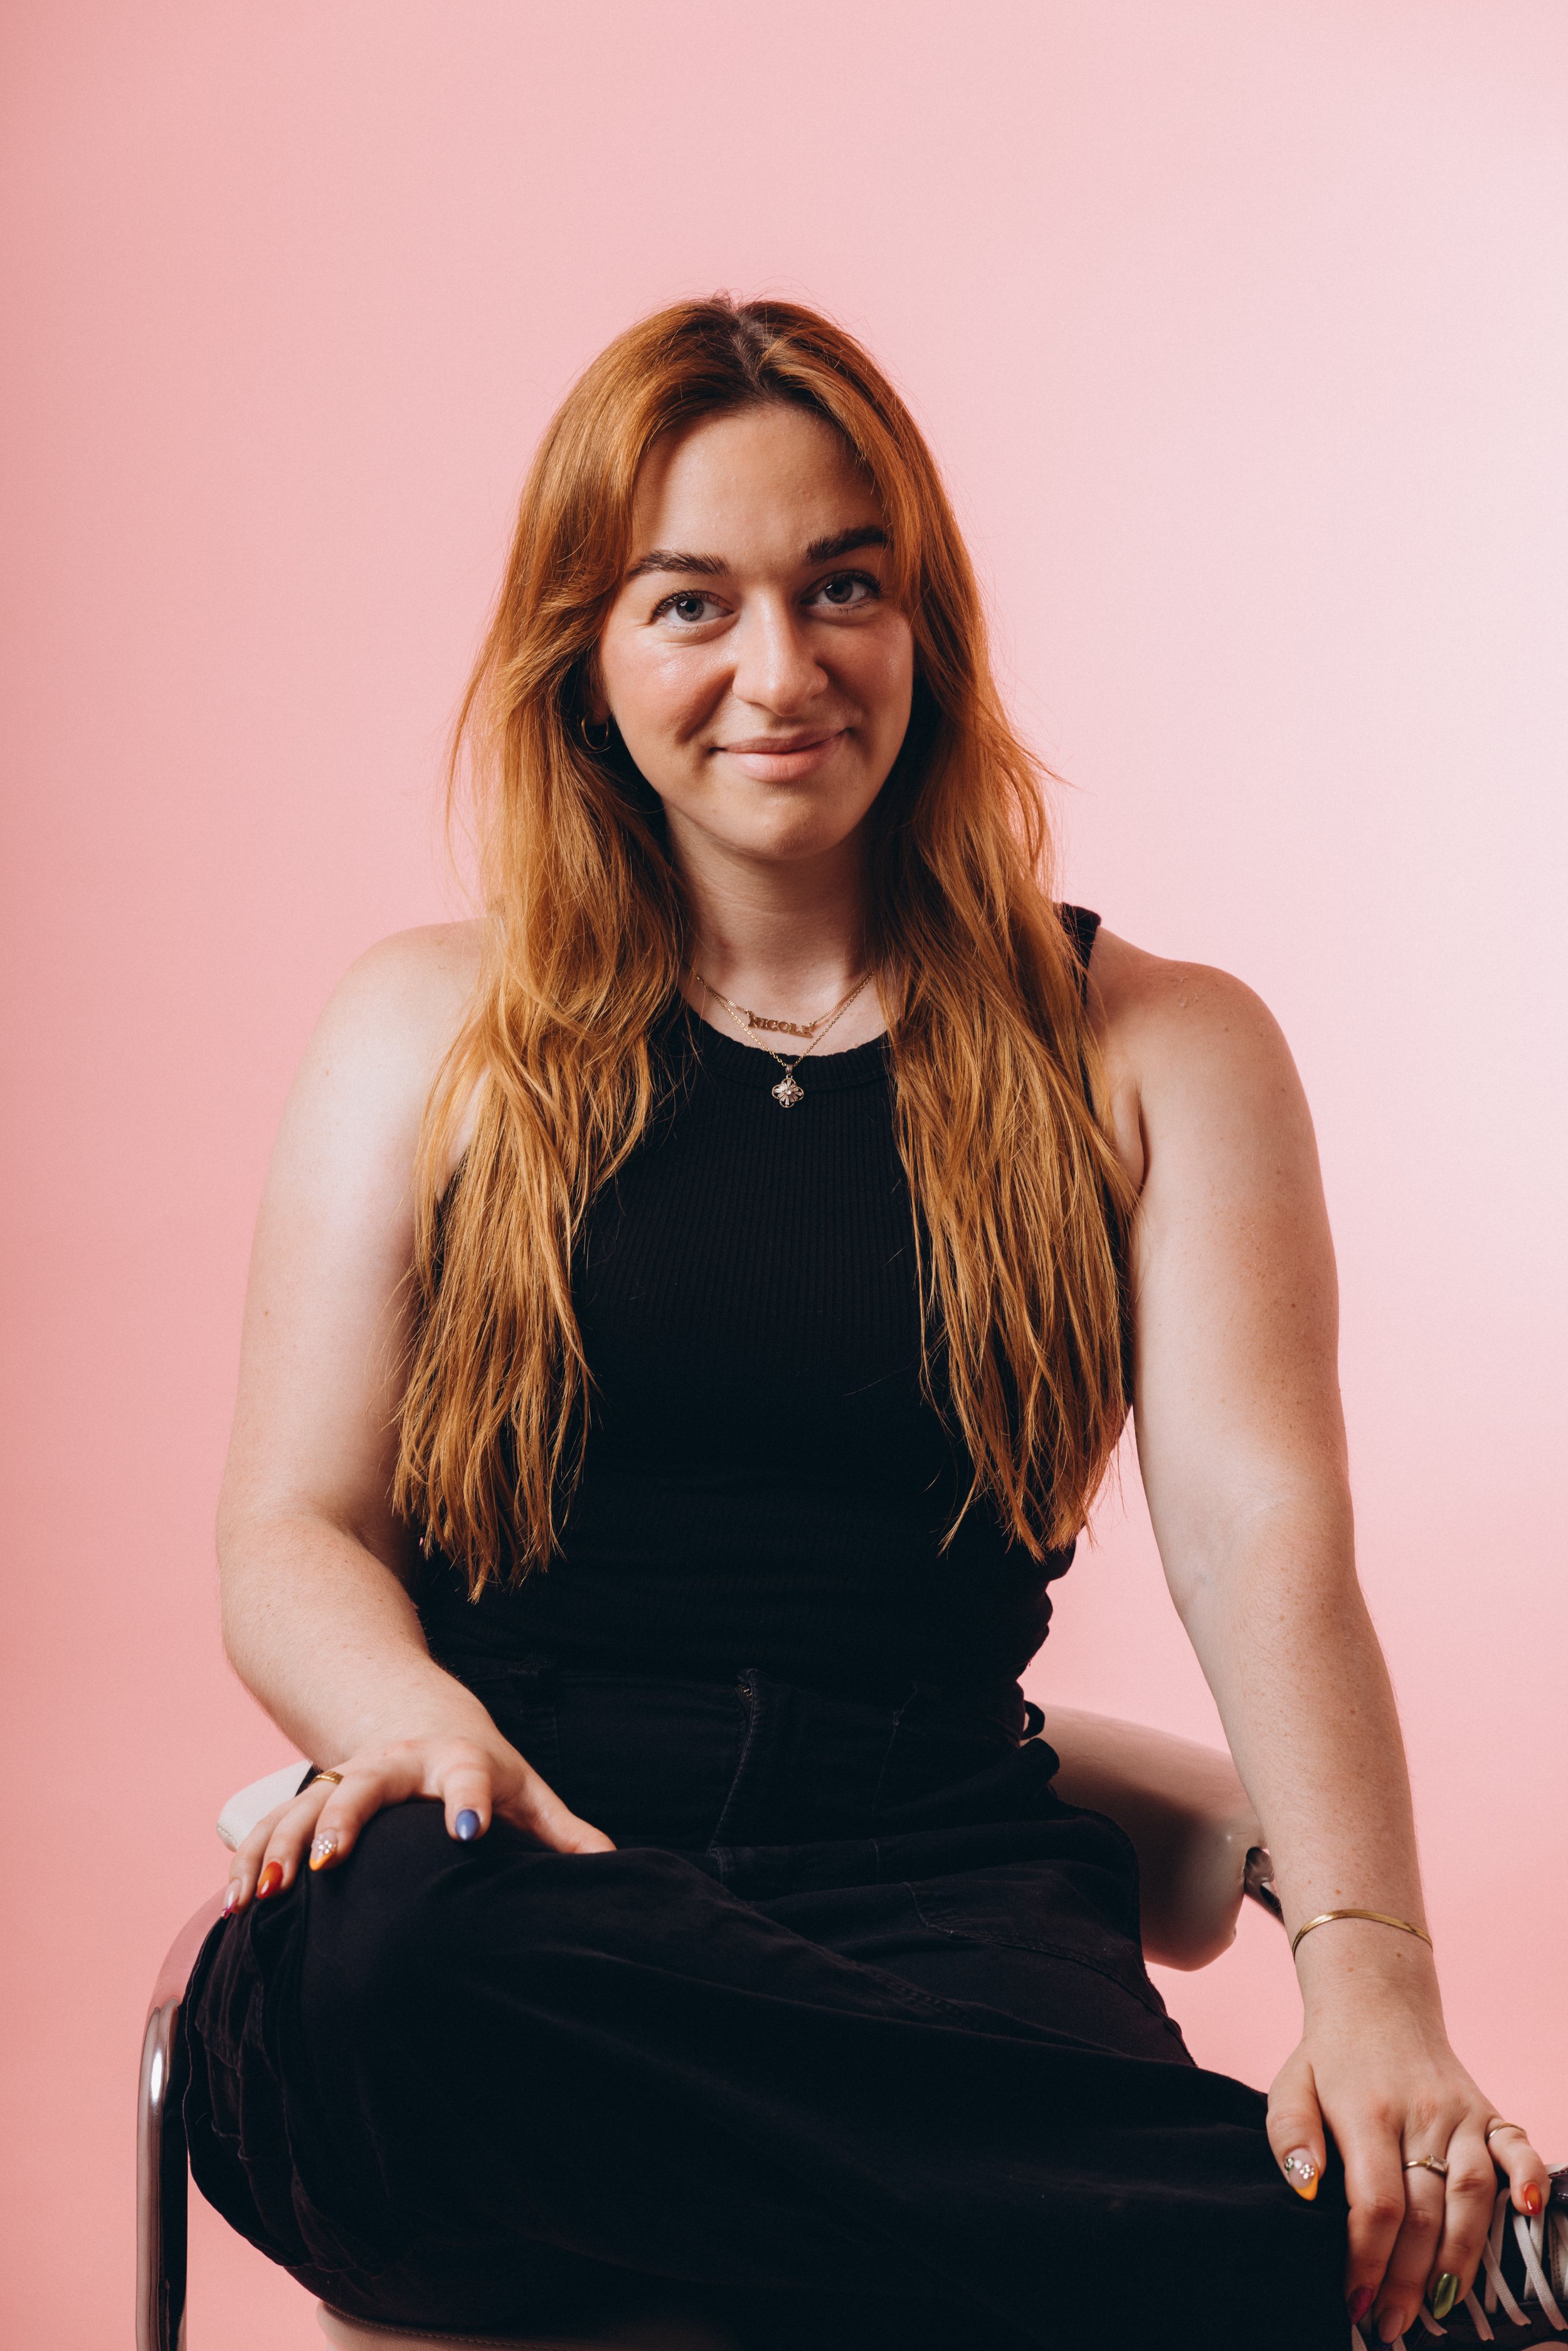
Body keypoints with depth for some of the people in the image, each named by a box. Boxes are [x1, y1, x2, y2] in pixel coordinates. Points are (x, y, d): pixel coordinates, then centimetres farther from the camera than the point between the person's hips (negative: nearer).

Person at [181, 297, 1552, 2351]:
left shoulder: (1157, 1054, 13)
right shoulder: (430, 1033, 15)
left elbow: (1260, 1533, -2)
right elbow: (294, 1537, 9)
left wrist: (1373, 1976, -21)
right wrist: (427, 1727, -17)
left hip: (931, 1862, -2)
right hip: (507, 1876, 3)